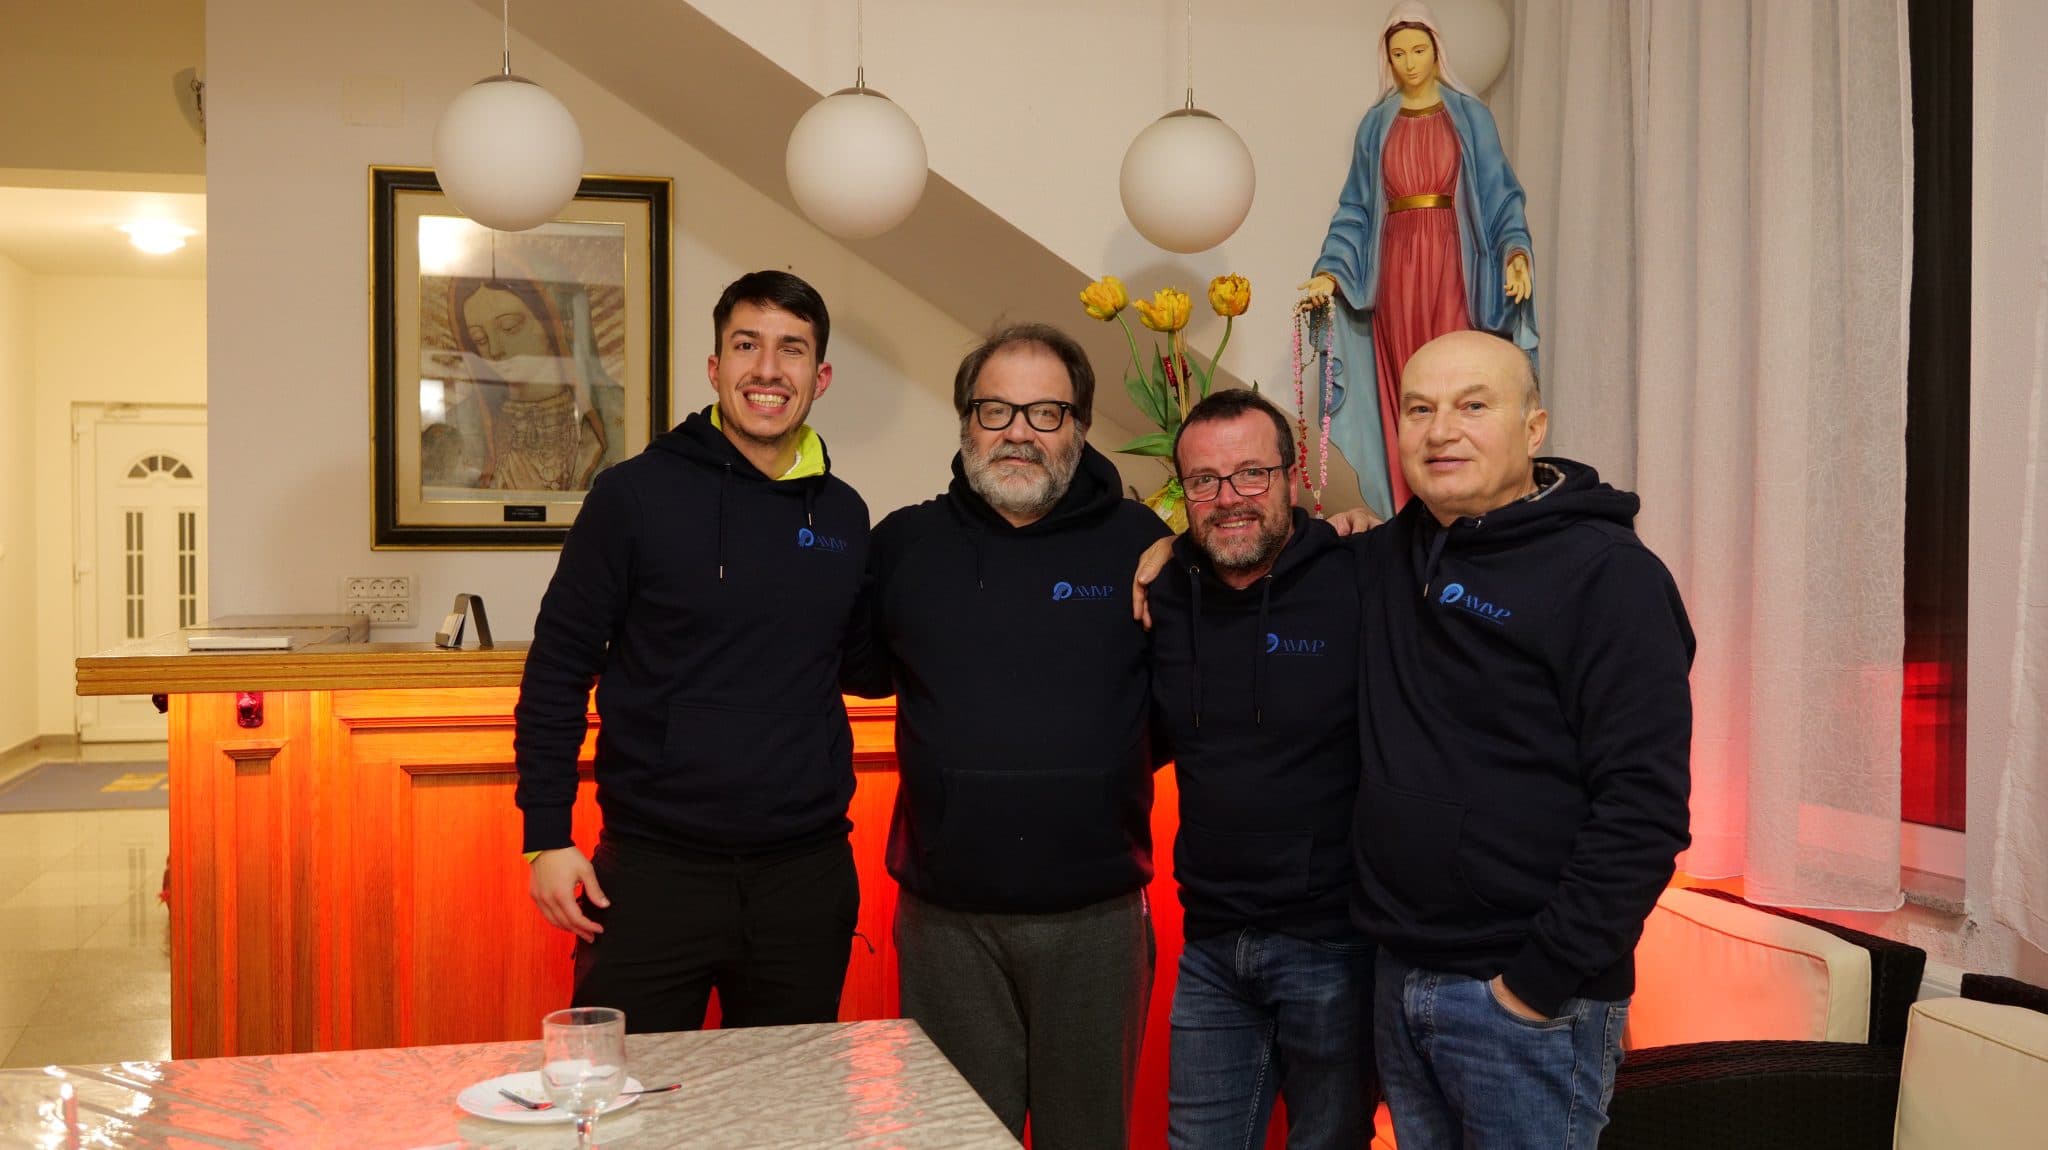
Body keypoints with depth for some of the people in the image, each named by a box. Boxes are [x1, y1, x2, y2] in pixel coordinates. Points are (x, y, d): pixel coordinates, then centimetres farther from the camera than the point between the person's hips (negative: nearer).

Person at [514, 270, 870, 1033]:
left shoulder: (845, 515, 7)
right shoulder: (637, 495, -5)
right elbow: (558, 668, -3)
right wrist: (547, 835, -7)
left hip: (808, 875, 4)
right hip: (656, 868, -3)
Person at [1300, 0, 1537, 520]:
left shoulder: (1470, 115, 7)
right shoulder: (1376, 124, 12)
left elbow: (1499, 195, 2)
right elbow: (1356, 209, 9)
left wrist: (1515, 251, -15)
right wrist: (1329, 271, -3)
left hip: (1452, 264, -2)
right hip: (1395, 267, 2)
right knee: (1402, 392, -1)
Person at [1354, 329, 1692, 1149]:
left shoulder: (1606, 573, -11)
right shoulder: (1386, 559, 8)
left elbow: (1644, 805, -17)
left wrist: (1541, 980, -17)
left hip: (1528, 1001, -6)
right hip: (1397, 979, 6)